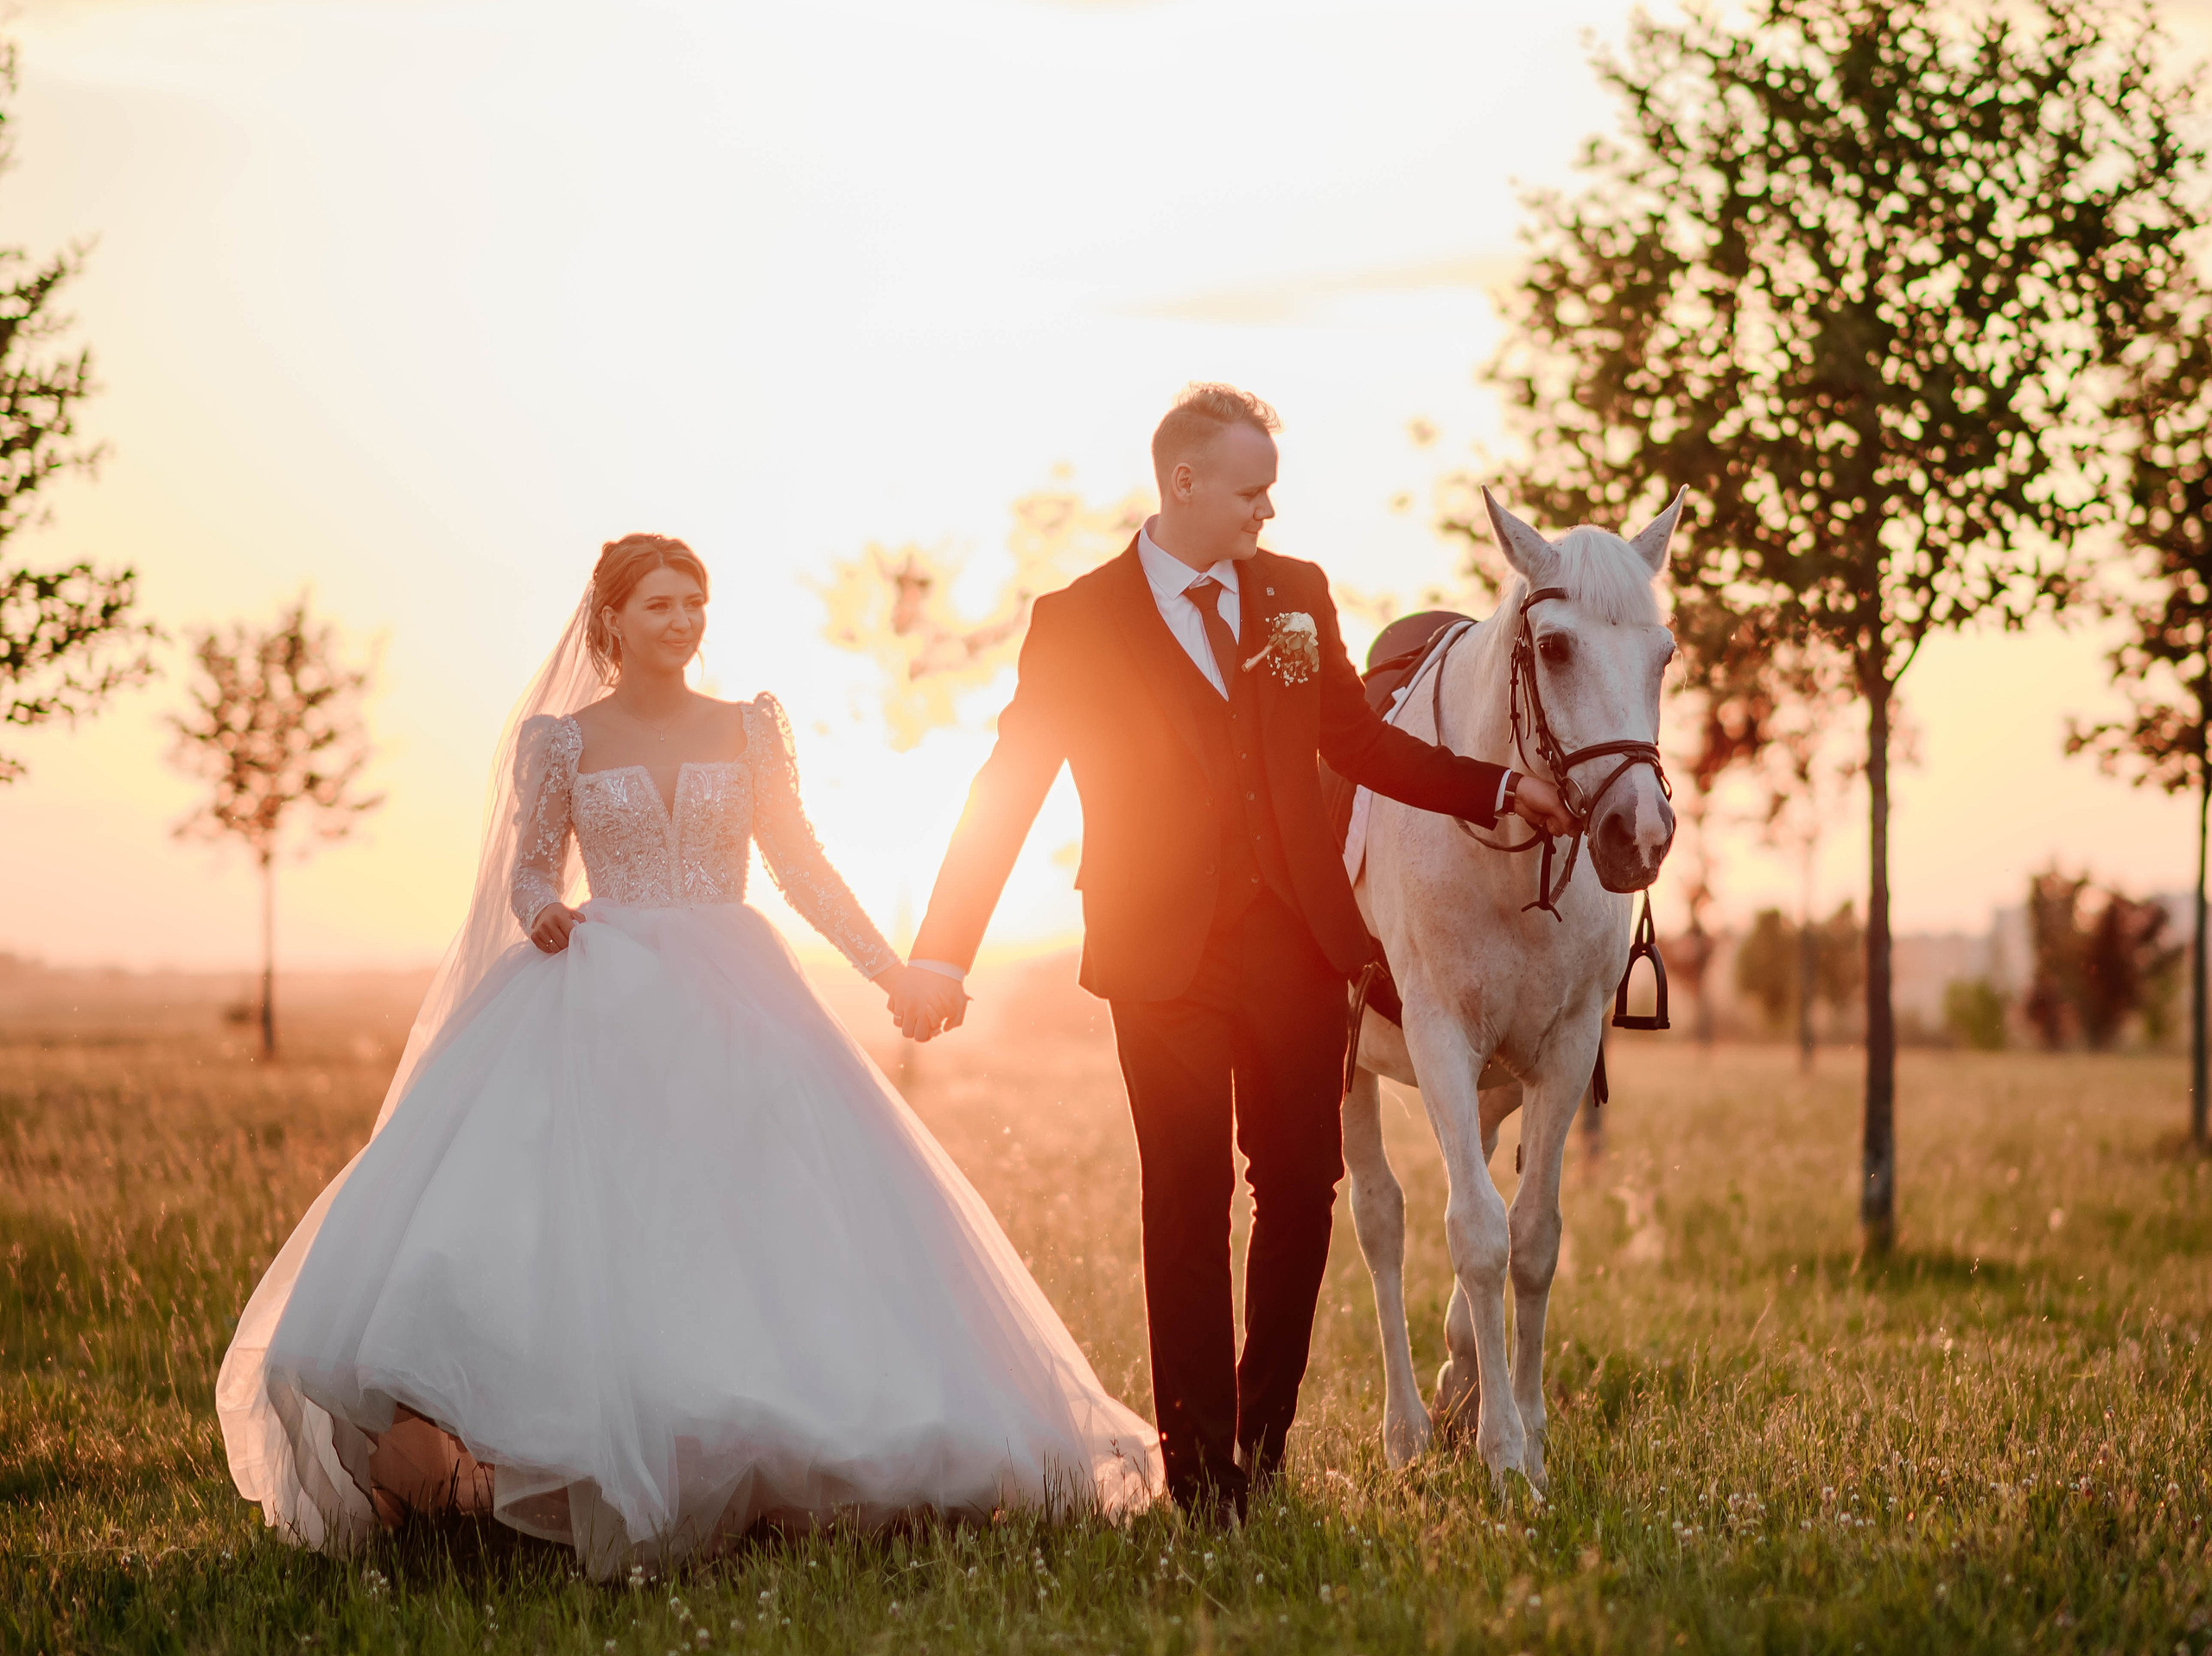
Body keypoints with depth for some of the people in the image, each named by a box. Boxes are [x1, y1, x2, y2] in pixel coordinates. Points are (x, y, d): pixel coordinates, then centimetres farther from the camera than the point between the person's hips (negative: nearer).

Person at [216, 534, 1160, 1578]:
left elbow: (800, 866, 12)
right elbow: (531, 871, 9)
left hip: (733, 1005, 2)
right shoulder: (559, 738, 6)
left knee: (774, 1210, -8)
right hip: (602, 1011, -2)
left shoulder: (748, 730, 11)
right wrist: (543, 916, -14)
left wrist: (890, 968, 3)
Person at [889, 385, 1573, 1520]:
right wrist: (942, 955, -11)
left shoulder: (1297, 596, 10)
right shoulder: (1079, 621, -2)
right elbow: (1007, 788, -4)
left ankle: (1264, 1428, 21)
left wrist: (1499, 790, 9)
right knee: (1189, 1206, 0)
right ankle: (1201, 1465, 7)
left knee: (1302, 1188, 4)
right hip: (1167, 959, -4)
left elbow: (1358, 741, 19)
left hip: (1297, 942, 4)